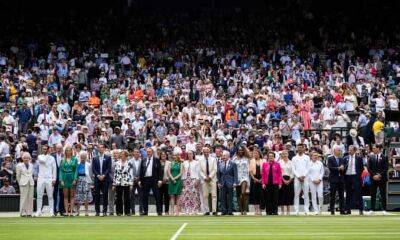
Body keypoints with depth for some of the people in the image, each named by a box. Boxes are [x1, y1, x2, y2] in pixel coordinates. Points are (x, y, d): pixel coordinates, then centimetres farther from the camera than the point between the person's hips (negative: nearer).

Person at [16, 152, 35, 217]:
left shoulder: (31, 165, 13)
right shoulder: (19, 166, 2)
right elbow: (18, 176, 8)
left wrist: (30, 180, 14)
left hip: (31, 183, 4)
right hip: (23, 184, -4)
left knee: (30, 198, 1)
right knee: (24, 198, -7)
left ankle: (29, 212, 4)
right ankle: (23, 212, -3)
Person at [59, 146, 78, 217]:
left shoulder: (74, 159, 4)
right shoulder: (63, 160, 6)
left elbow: (76, 170, 0)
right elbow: (61, 170, 3)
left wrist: (75, 179, -10)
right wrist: (61, 180, -7)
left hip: (72, 178, -1)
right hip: (65, 178, 1)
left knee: (72, 196, -1)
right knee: (65, 196, 1)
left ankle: (71, 211, -1)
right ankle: (66, 211, 2)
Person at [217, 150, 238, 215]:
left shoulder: (233, 164, -2)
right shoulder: (220, 163, 9)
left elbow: (235, 174, -3)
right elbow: (218, 174, 10)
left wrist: (235, 182, -11)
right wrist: (218, 182, 3)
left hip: (230, 183, -3)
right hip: (222, 183, 3)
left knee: (230, 198, 2)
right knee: (223, 198, 2)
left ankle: (230, 211, 7)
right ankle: (223, 211, 6)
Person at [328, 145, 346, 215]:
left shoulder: (342, 159, 14)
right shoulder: (330, 158, -2)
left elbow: (343, 168, 10)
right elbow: (330, 168, -13)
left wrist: (342, 168, -12)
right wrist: (338, 168, -15)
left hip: (341, 179, 5)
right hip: (334, 179, -5)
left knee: (341, 195, 5)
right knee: (332, 196, 0)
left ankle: (342, 210, 8)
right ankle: (332, 210, 4)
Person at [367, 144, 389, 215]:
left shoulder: (384, 157, 0)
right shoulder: (371, 157, 8)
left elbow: (386, 168, -4)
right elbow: (369, 168, 4)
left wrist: (379, 175, -13)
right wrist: (373, 175, -8)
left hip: (382, 178, -2)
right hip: (373, 178, 2)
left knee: (383, 194, 0)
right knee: (373, 194, 2)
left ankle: (384, 210, 3)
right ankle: (372, 210, 5)